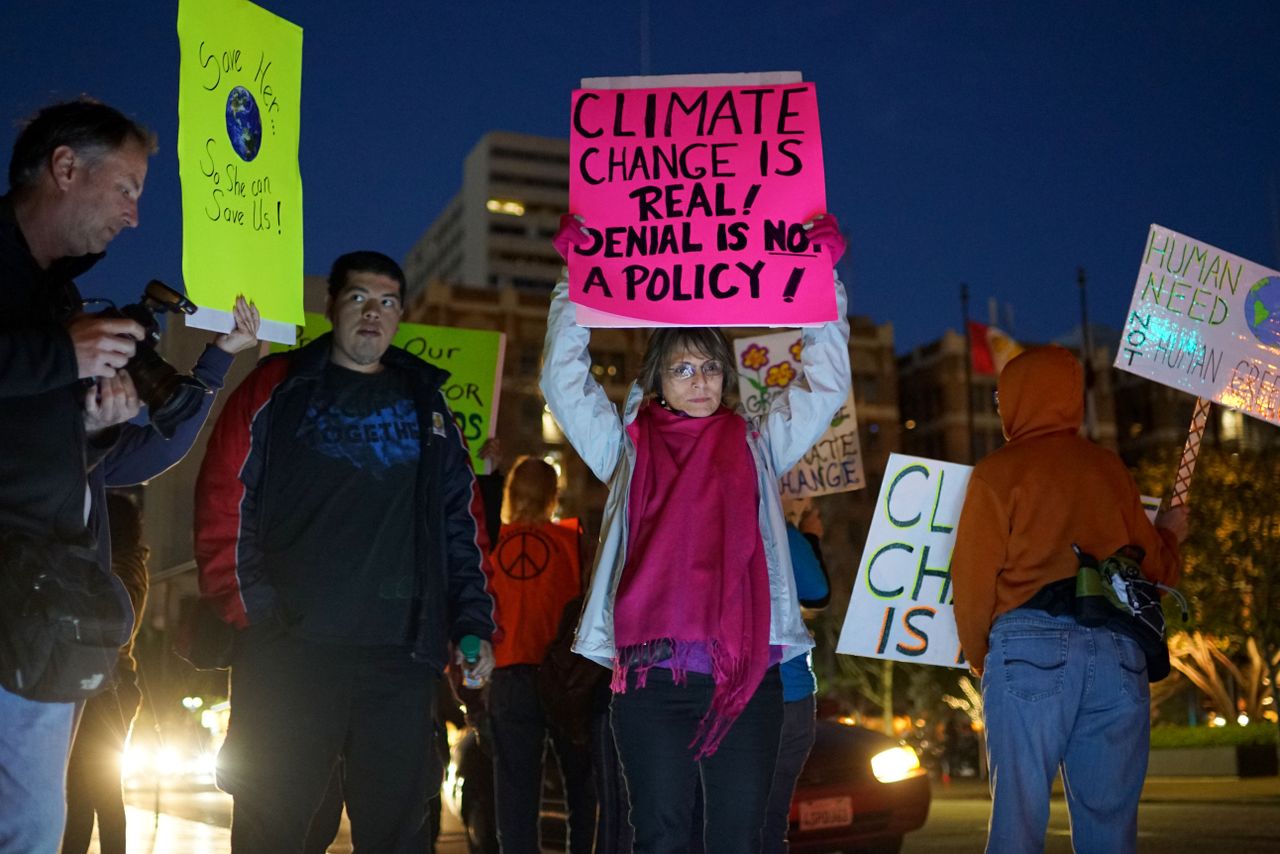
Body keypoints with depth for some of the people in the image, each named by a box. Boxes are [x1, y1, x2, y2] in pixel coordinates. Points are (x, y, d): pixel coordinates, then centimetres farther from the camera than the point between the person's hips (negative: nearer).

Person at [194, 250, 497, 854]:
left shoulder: (426, 404, 17)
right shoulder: (277, 390, 8)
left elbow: (463, 523, 15)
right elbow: (223, 505, 1)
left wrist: (473, 623, 6)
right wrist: (249, 608, -9)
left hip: (402, 654, 3)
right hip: (290, 647, -2)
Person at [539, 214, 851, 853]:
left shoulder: (756, 446, 17)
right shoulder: (627, 448, 15)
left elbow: (826, 386, 15)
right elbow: (563, 381, 9)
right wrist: (576, 277, 5)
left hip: (745, 671, 1)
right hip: (651, 673, 0)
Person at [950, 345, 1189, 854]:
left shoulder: (997, 472, 2)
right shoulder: (1110, 468, 14)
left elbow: (974, 578, -1)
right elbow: (1152, 567, 17)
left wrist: (977, 655, 14)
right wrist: (1169, 535, 39)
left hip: (1030, 646, -4)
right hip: (1118, 651, 4)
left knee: (1019, 812, -1)